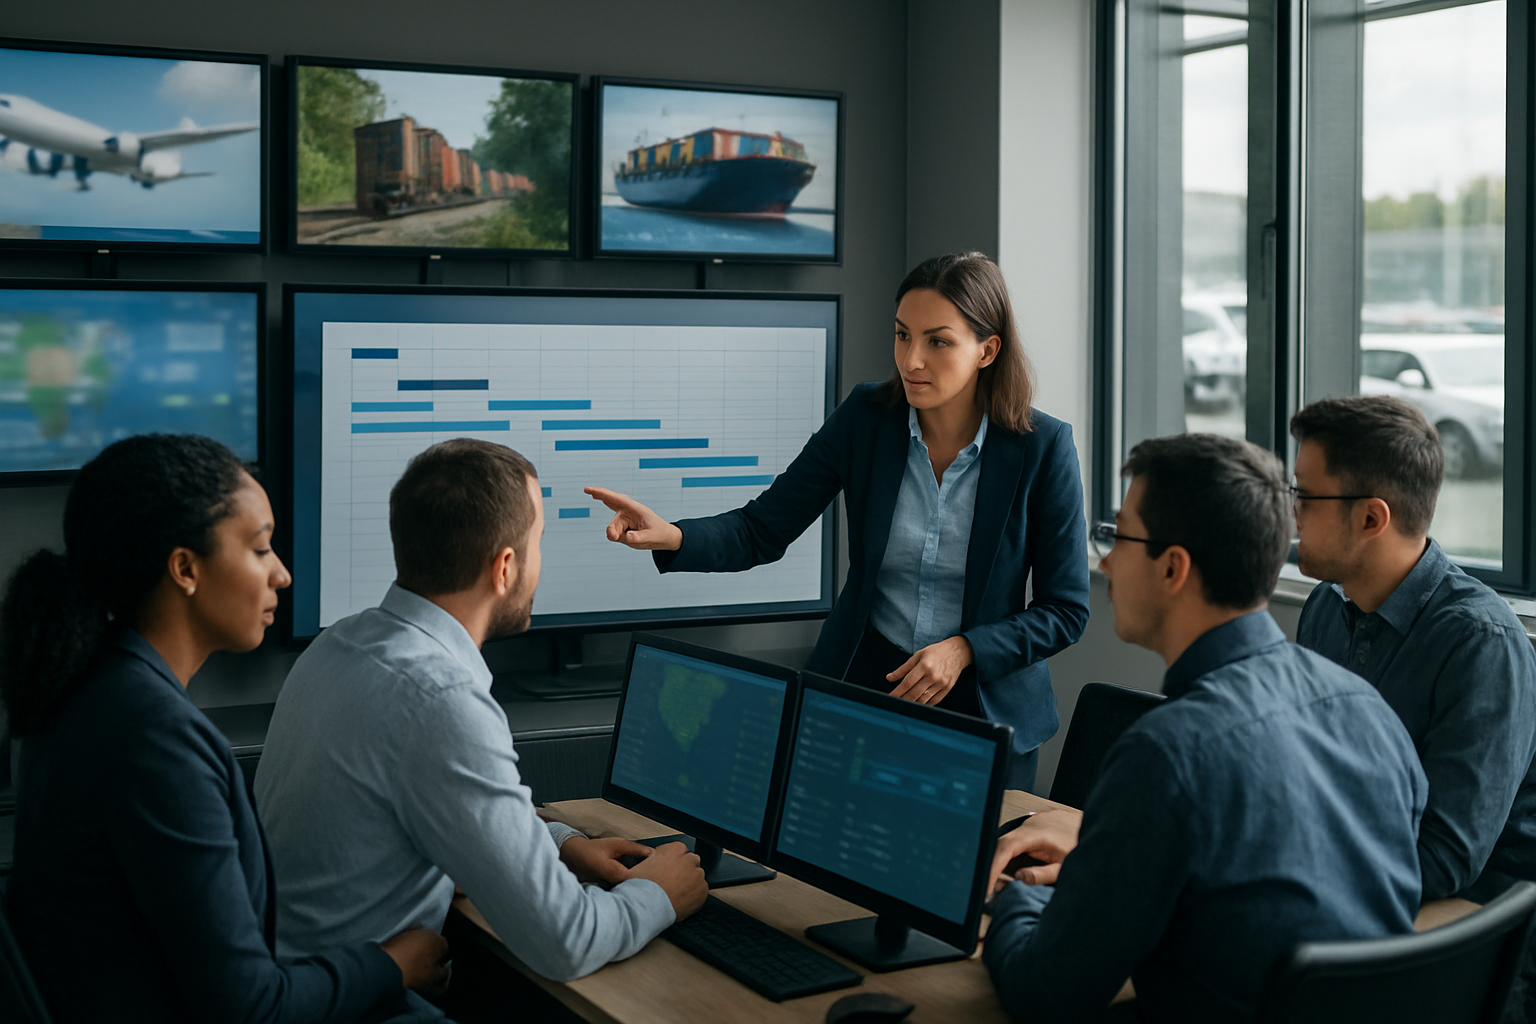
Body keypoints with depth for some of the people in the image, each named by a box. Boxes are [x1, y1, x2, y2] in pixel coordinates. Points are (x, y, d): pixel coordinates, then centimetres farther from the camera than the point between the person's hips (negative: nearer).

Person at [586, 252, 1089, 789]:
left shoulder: (1043, 446, -13)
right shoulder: (864, 418, -7)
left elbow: (1065, 610, -7)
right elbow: (760, 531, -6)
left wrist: (963, 650, -21)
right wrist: (670, 536, -25)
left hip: (987, 705, -1)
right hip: (862, 683, 2)